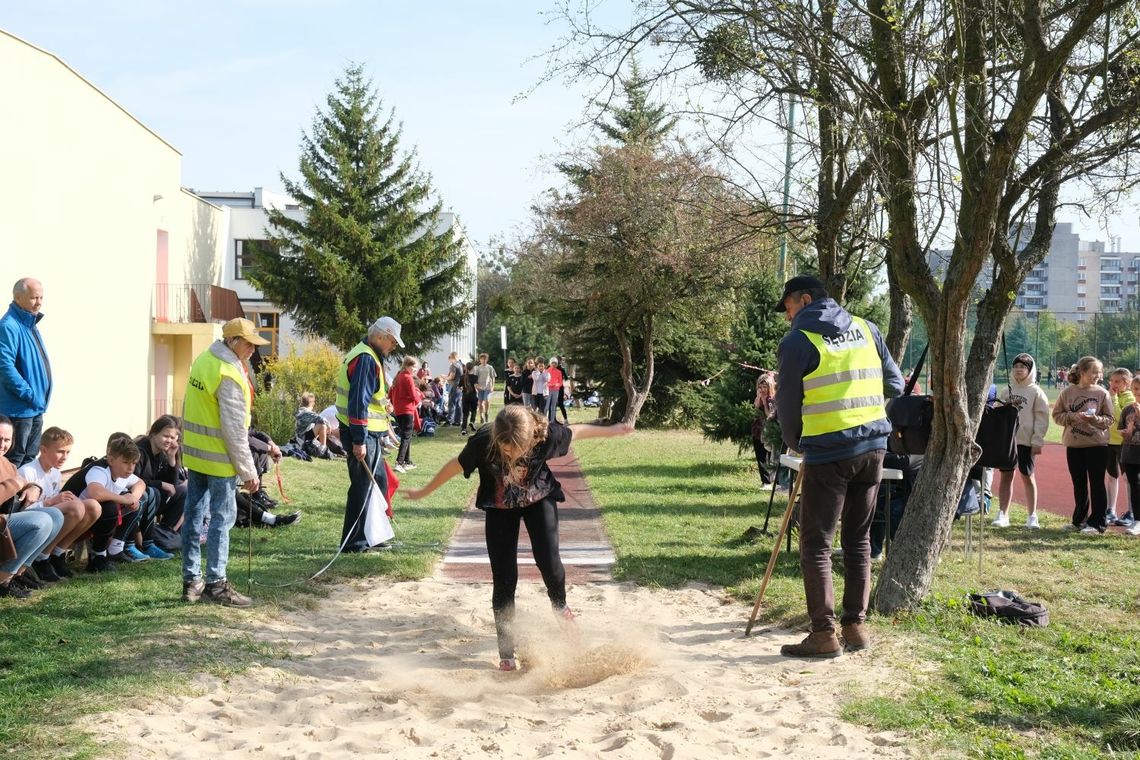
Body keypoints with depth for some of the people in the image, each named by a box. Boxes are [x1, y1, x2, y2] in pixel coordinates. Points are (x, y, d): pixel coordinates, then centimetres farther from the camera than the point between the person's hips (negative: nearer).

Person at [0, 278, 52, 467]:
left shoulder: (30, 324, 13)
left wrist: (38, 397, 14)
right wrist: (30, 394, -21)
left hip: (36, 407, 10)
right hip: (19, 408, -9)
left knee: (30, 457, 17)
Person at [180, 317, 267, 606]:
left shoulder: (203, 360, 8)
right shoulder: (229, 376, -20)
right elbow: (235, 430, -20)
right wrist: (248, 471, -14)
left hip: (194, 452, 9)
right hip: (218, 459, -9)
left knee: (194, 514, 12)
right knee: (222, 518, 0)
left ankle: (191, 581, 20)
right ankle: (216, 583, 6)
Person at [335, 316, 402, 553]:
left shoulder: (369, 356, 16)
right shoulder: (365, 359, -18)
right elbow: (358, 402, -23)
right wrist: (359, 441, -24)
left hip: (369, 434, 11)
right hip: (362, 435, -11)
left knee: (379, 482, 17)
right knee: (362, 487, -4)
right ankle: (353, 542, 4)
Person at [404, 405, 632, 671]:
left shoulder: (546, 433, -32)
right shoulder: (483, 442, -34)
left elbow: (576, 431, -11)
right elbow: (456, 466, -16)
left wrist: (611, 430, 4)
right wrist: (424, 491, -2)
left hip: (539, 499, 0)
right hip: (500, 507, 0)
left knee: (548, 561, -14)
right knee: (504, 578, -4)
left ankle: (560, 605, 22)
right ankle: (506, 653, 9)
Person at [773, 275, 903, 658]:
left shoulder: (797, 341, -4)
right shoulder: (866, 329, 10)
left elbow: (787, 404, 1)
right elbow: (895, 385, 15)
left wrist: (795, 443, 17)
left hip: (828, 452, -5)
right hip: (873, 446, 5)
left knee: (816, 543, 2)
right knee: (858, 539, 14)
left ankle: (824, 633, 0)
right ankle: (856, 625, 16)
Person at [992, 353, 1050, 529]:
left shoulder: (1036, 392, -3)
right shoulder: (1008, 389, 9)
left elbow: (1041, 419, -6)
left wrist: (1037, 441, -12)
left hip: (1026, 441, -4)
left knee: (1027, 477, 3)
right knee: (1005, 476, 5)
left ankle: (1032, 516, 12)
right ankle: (1003, 514, 9)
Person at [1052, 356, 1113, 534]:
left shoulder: (1102, 393, -3)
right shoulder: (1068, 392, 0)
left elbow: (1109, 419, -1)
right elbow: (1057, 415, 2)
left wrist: (1095, 419, -19)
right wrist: (1072, 417, -15)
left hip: (1097, 444, -2)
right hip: (1074, 445, 2)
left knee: (1097, 484, 1)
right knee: (1079, 484, 12)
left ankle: (1097, 523, 7)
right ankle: (1079, 520, 23)